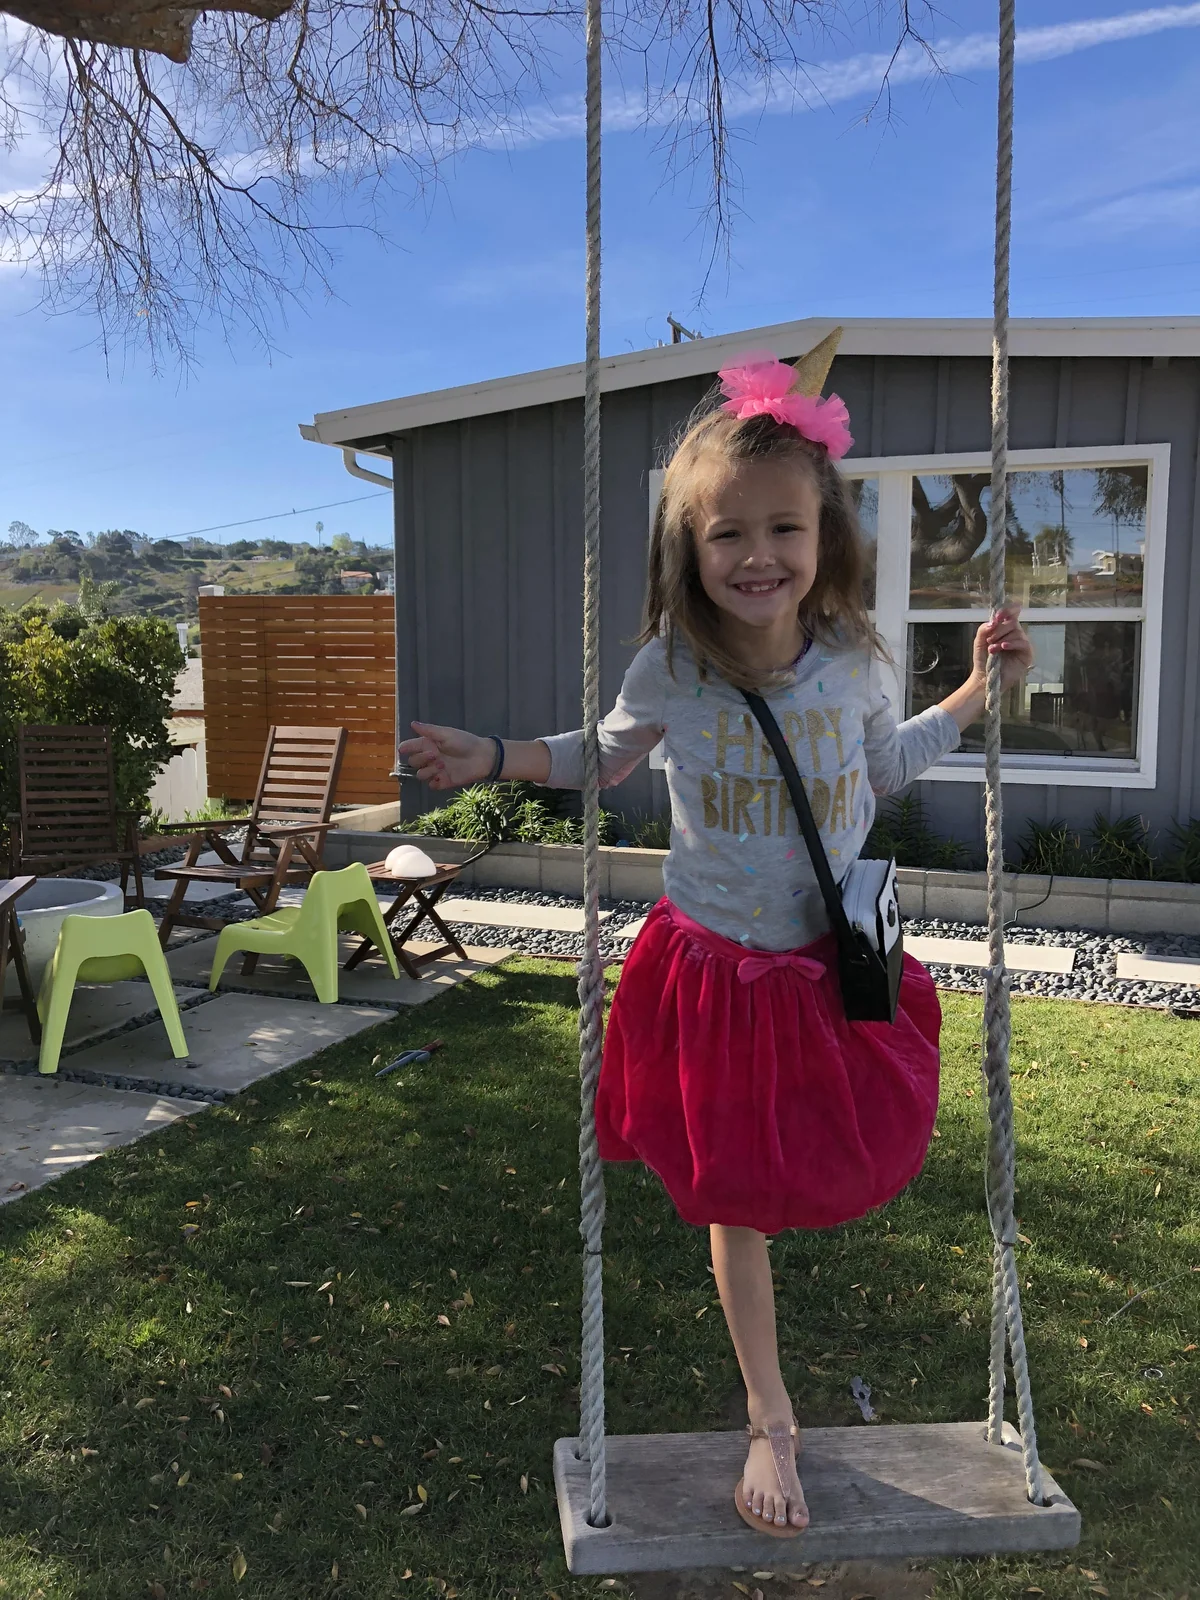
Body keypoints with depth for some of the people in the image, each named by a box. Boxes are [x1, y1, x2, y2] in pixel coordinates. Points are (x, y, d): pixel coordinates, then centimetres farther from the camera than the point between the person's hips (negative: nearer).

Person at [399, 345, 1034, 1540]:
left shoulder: (850, 661, -9)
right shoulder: (670, 668, -15)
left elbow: (888, 763, 12)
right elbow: (604, 758, 5)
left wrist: (979, 690, 5)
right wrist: (492, 757, -6)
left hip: (841, 966, 2)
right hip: (714, 970, -2)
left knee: (836, 1164, 17)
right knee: (734, 1200, 11)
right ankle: (770, 1418, 33)